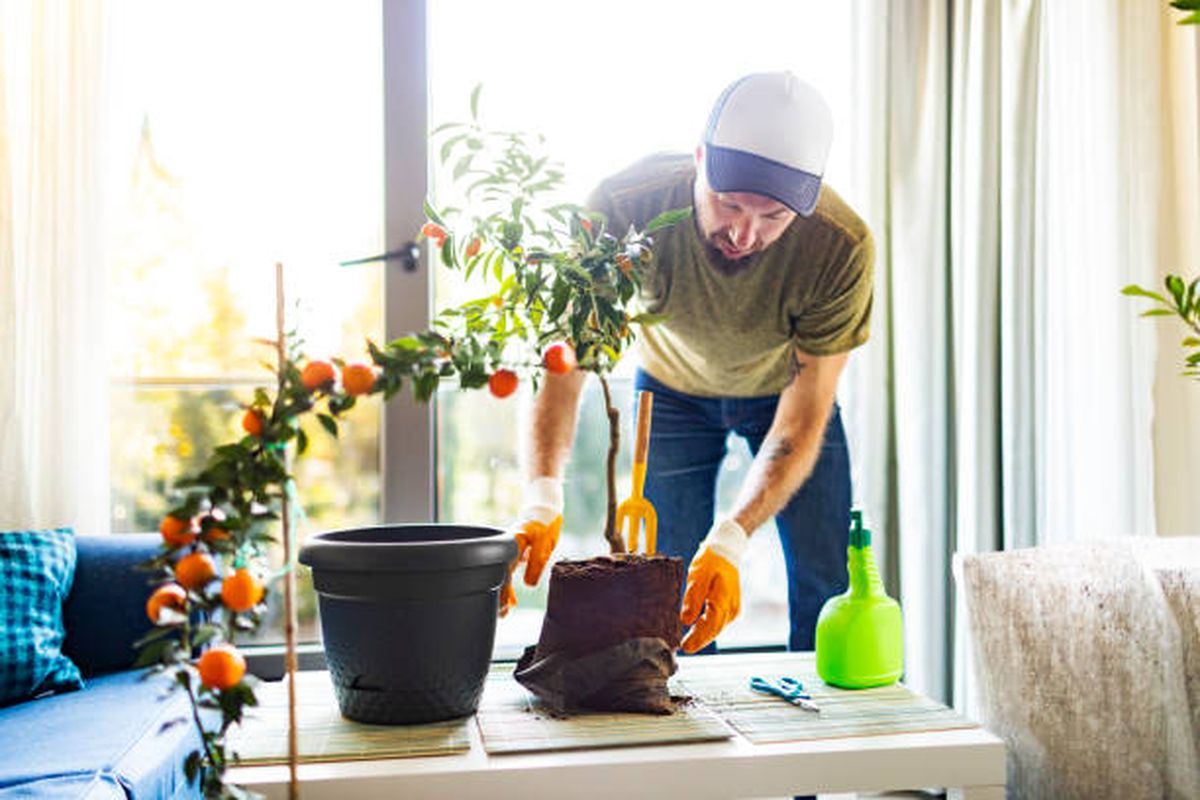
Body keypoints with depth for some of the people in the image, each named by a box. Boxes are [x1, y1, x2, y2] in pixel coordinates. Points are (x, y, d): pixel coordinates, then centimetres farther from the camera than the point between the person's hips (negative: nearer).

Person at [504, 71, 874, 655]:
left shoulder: (842, 246, -35)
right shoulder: (623, 206, -36)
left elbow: (801, 422, -30)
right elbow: (561, 361, -34)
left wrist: (730, 541, -43)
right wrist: (542, 501, -49)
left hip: (783, 387, 0)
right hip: (672, 389, 0)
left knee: (823, 587, -3)